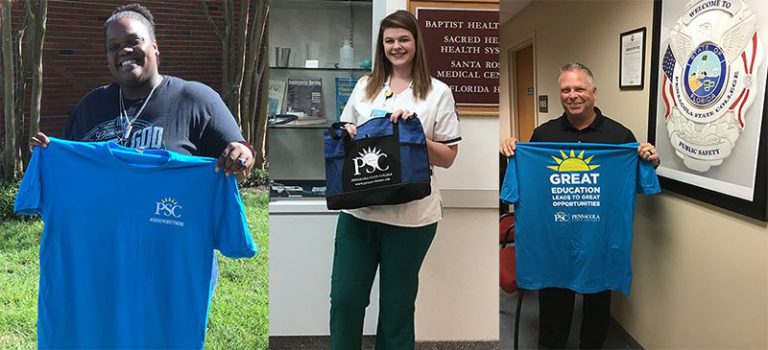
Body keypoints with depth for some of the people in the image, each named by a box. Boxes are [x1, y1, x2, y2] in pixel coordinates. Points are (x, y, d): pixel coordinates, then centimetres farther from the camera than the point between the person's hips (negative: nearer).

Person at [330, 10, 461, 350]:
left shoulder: (438, 92, 0)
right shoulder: (365, 85, 10)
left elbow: (448, 156, -1)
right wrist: (347, 134, -4)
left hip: (410, 215, -3)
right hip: (358, 209, 3)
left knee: (396, 304, 10)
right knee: (344, 297, 5)